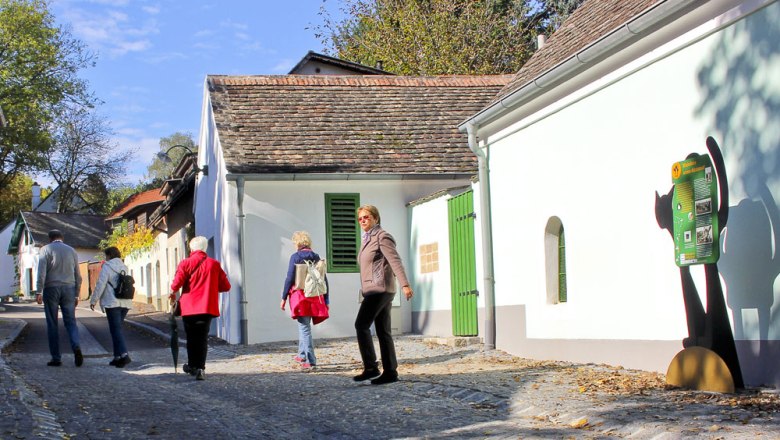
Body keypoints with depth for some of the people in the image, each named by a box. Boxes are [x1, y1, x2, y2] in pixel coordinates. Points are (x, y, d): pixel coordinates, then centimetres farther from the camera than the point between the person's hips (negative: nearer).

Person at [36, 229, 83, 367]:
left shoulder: (46, 249, 3)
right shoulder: (72, 251, 14)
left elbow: (41, 272, -9)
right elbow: (78, 276, 13)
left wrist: (39, 292, -11)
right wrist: (76, 295, 18)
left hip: (51, 288, -2)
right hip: (69, 288, 3)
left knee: (52, 324, 3)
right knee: (70, 321, 5)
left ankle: (56, 358, 3)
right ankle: (76, 347, -21)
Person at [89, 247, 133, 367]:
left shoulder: (107, 266, -4)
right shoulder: (124, 268, 17)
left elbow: (100, 284, -8)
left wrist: (93, 300, -2)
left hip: (112, 303, -7)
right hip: (125, 303, 7)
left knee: (115, 329, -9)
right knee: (117, 329, 15)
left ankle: (123, 355, -23)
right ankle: (117, 357, 14)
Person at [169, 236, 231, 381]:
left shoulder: (186, 263, -4)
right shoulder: (214, 264, 3)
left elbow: (176, 283, -15)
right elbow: (225, 286, 3)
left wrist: (173, 293, 6)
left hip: (189, 307, -1)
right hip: (207, 307, 1)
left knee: (191, 338, 14)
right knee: (203, 337, 1)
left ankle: (192, 365, 26)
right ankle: (200, 368, -13)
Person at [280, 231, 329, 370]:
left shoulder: (295, 257, -6)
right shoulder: (316, 257, 7)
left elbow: (289, 278, -9)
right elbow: (324, 279, 8)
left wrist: (284, 297, -1)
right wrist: (326, 300, 13)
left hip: (299, 295, -5)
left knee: (304, 327, -3)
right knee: (304, 325, 22)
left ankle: (310, 361, -7)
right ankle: (302, 355, 33)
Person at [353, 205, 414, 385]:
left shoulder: (382, 237, -6)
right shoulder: (367, 240, 20)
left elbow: (395, 261, -16)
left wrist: (405, 284, -26)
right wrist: (364, 290, 23)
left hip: (380, 289, -9)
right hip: (372, 290, 9)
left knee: (361, 324, -15)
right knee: (383, 331, 6)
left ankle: (371, 368, -14)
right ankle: (390, 372, 5)